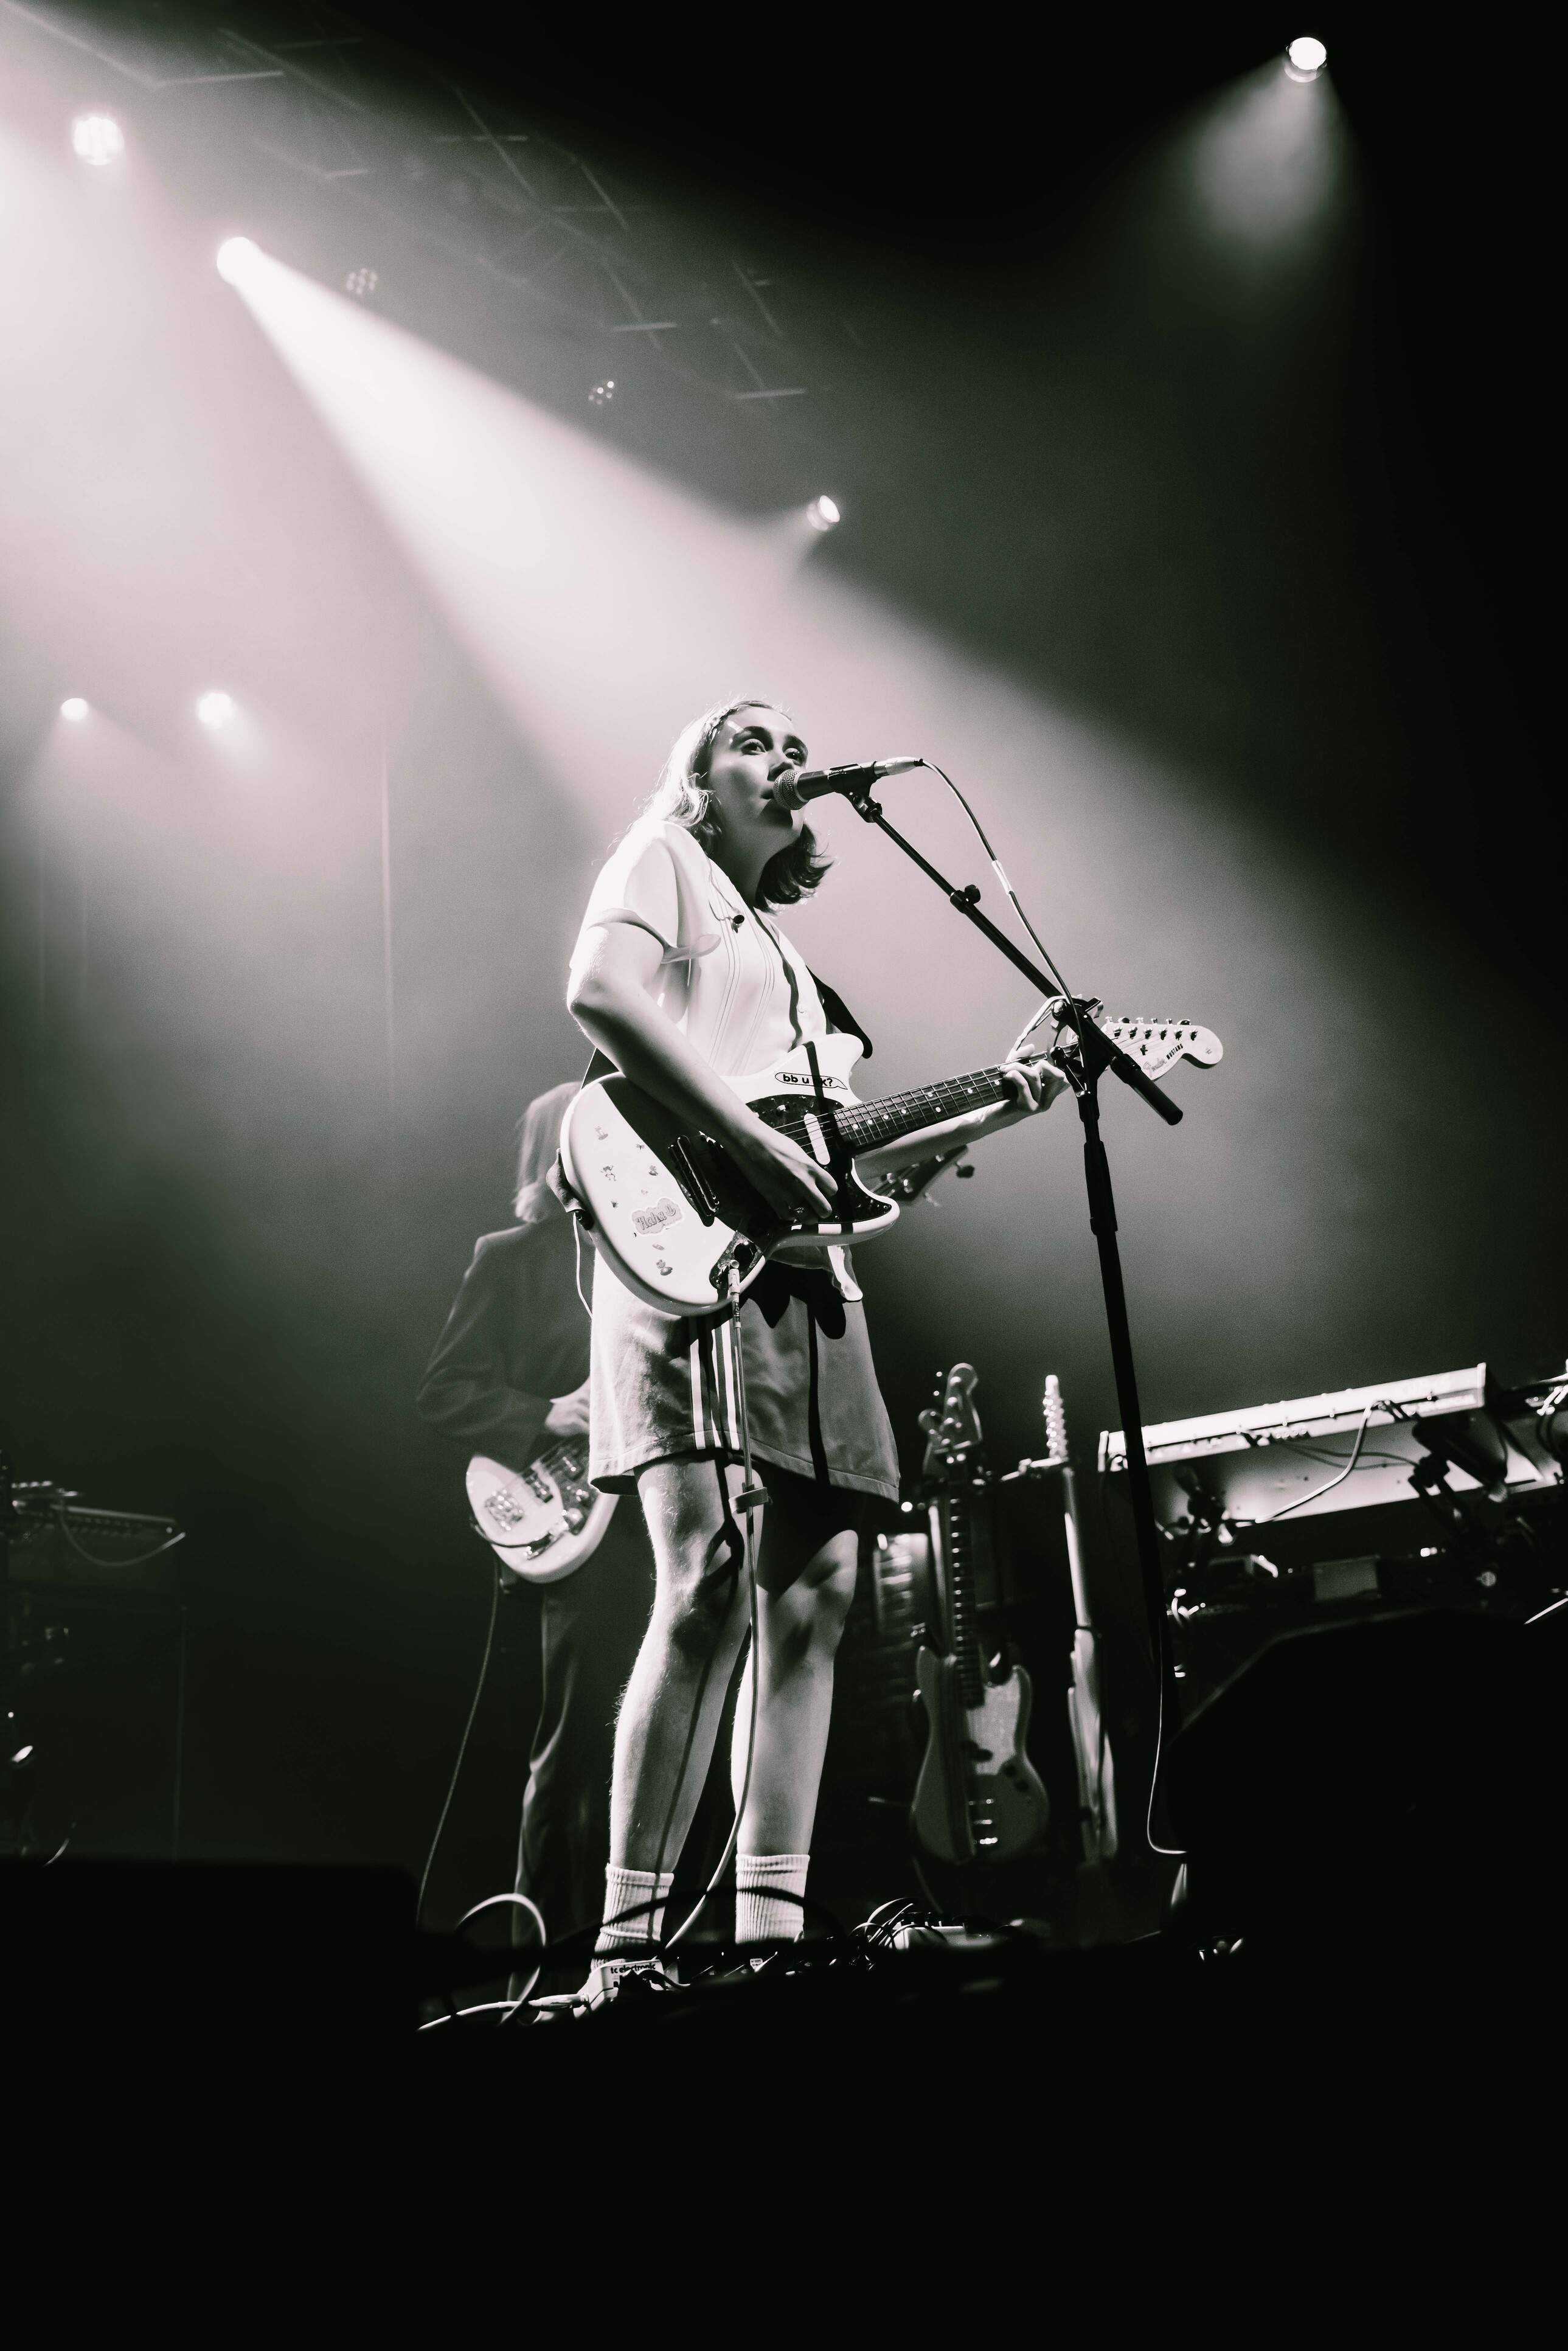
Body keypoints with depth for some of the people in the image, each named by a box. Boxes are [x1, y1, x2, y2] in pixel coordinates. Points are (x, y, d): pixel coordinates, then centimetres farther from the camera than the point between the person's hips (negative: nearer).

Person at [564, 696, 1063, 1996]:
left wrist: (989, 1112, 17)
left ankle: (769, 1928, 2)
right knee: (712, 1578, -20)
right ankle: (628, 1942, -16)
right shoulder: (661, 859, 9)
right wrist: (749, 1139, -18)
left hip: (801, 1270, 9)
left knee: (815, 1591, 0)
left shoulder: (780, 946, 32)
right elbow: (600, 990, -13)